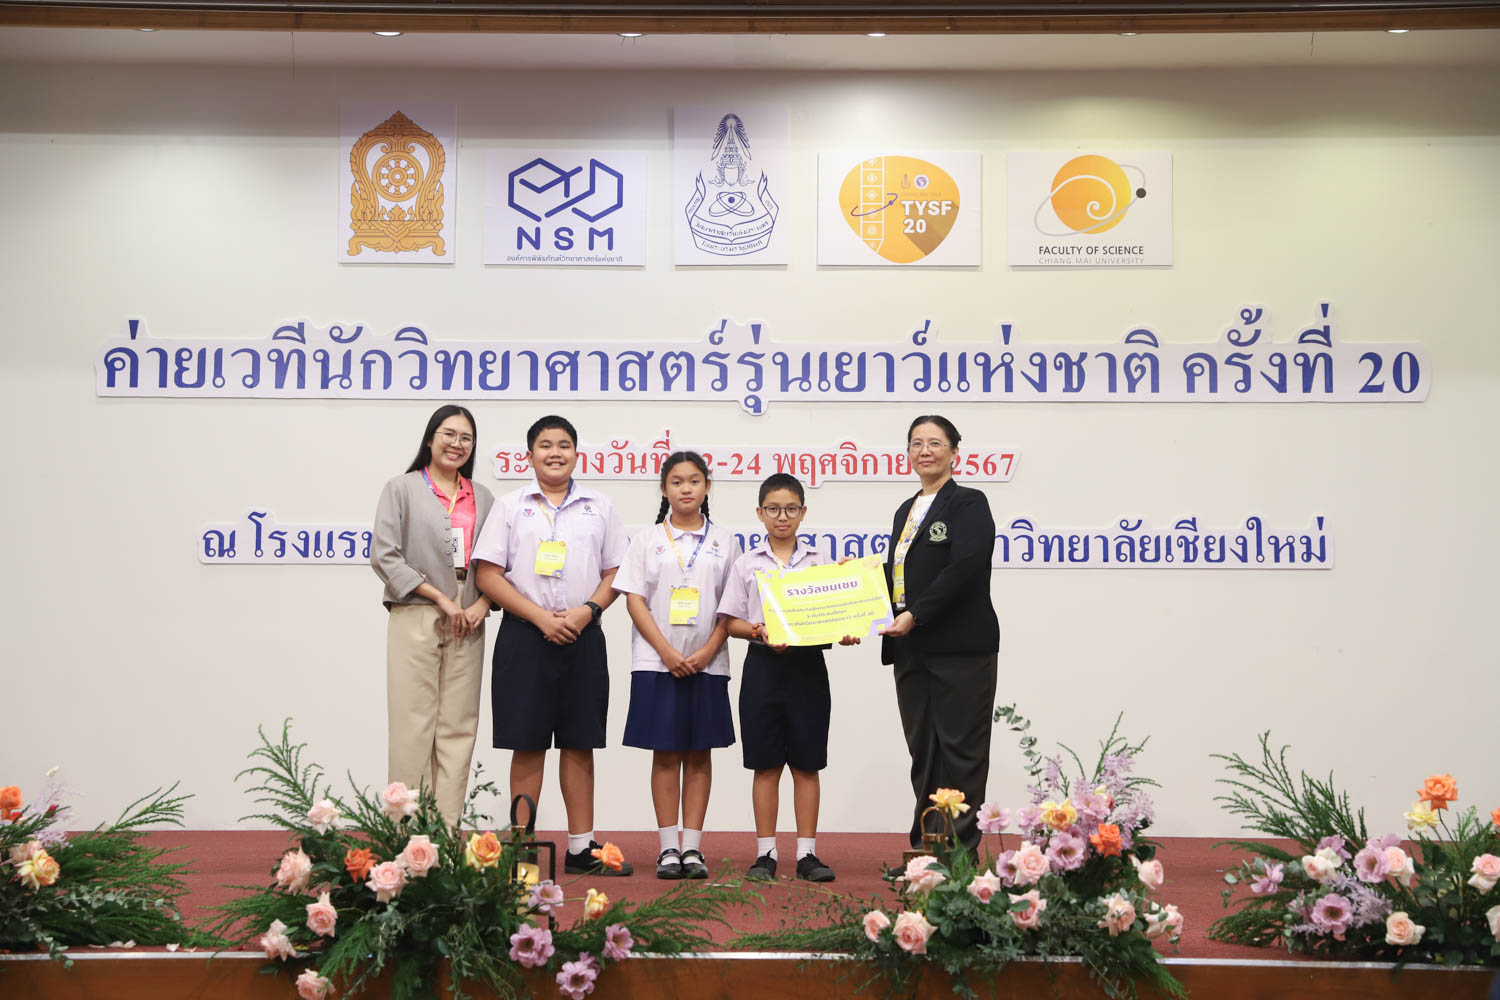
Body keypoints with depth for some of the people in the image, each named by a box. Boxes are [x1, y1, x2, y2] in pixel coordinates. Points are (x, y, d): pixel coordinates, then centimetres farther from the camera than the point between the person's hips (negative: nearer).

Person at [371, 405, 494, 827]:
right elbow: (384, 555, -5)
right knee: (413, 725, -6)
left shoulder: (482, 498, 17)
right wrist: (441, 599, -9)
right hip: (414, 620, -4)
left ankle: (448, 829, 5)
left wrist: (482, 605, -6)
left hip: (467, 626, 4)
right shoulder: (402, 488, 5)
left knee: (458, 728, 2)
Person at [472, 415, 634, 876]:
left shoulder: (600, 507, 11)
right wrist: (540, 616, -12)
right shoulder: (511, 506, 5)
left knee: (580, 745, 6)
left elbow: (615, 572, 10)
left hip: (583, 637, 2)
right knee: (527, 746, 0)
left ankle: (582, 846, 12)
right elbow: (489, 575, -2)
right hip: (525, 636, -2)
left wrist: (588, 610, -10)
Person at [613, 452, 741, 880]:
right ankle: (669, 848, 6)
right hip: (658, 662, -1)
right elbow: (635, 600, 0)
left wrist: (708, 651, -8)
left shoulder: (724, 540, 8)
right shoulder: (647, 540, 6)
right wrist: (667, 651, -11)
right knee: (666, 753, 1)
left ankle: (693, 847, 8)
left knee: (699, 754, 3)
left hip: (707, 663, 1)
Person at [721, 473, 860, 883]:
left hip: (808, 666, 1)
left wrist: (844, 633, -15)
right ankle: (766, 852, 10)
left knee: (806, 765, 4)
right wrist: (760, 632, -15)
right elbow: (732, 622, 3)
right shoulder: (747, 564, 5)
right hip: (763, 667, 0)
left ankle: (807, 853, 10)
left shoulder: (819, 561, 7)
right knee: (766, 766, 3)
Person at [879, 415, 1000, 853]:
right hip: (911, 651, 8)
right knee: (922, 751, 10)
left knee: (960, 749, -2)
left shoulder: (969, 504, -4)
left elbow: (964, 569, -17)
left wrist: (914, 615, -19)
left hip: (960, 649, -7)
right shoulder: (906, 511, 19)